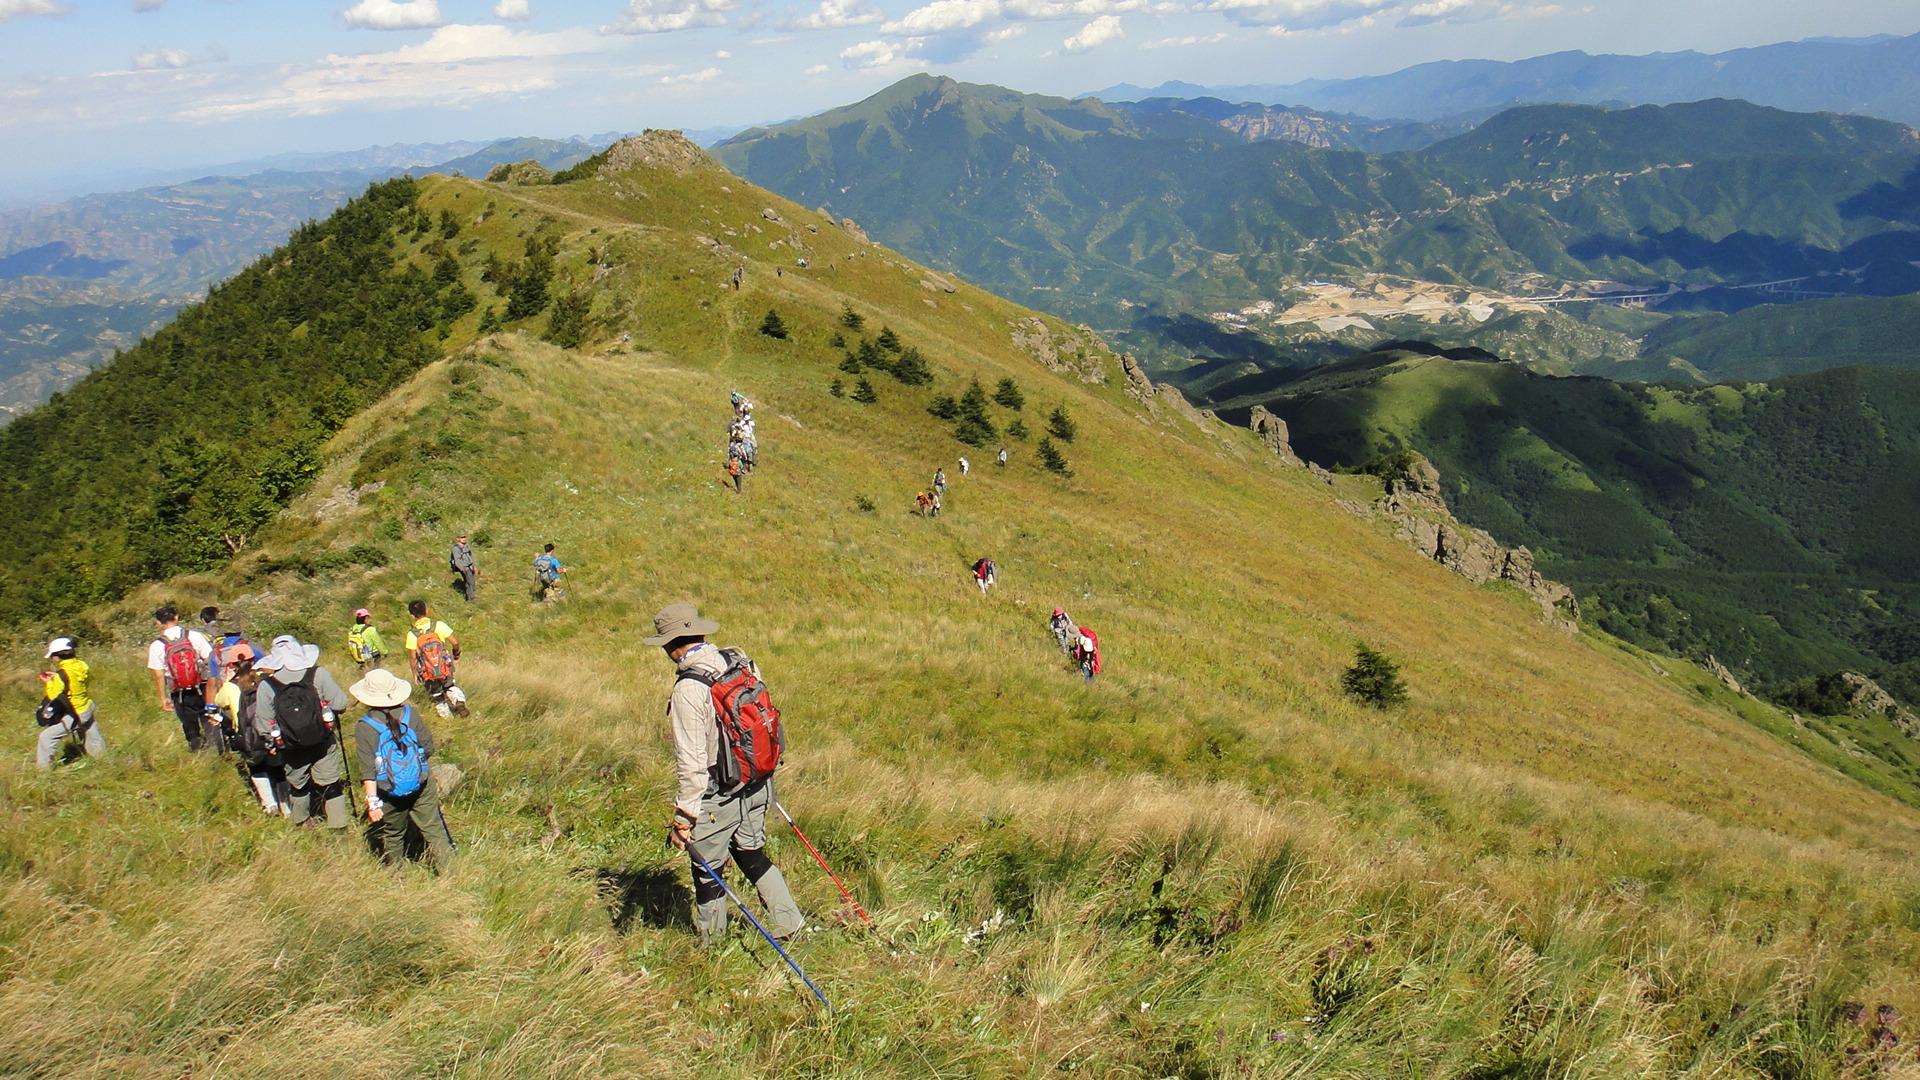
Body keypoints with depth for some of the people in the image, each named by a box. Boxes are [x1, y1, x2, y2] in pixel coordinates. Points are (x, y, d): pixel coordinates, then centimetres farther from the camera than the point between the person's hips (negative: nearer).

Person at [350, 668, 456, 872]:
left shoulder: (365, 727, -12)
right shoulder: (409, 714, -6)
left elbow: (368, 769, -15)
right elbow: (428, 748, 1)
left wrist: (372, 801, -13)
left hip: (389, 794, -1)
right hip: (421, 786, 1)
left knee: (392, 835, 18)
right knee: (434, 830, 7)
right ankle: (447, 872, 7)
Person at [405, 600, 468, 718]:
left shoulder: (412, 634, -12)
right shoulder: (439, 625, -10)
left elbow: (412, 658, -8)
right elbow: (455, 643, -6)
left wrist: (415, 673, 7)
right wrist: (456, 656, 13)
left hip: (428, 675, -1)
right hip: (445, 668, 1)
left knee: (437, 697, 20)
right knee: (449, 687, 28)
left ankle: (447, 718, 27)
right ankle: (460, 702, 7)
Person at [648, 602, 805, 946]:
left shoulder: (689, 689, -22)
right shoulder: (741, 664, -1)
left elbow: (692, 761, -22)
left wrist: (683, 815, -15)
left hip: (718, 795, -7)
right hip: (756, 786, 7)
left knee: (708, 870, 12)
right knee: (752, 856, 23)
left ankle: (711, 945, 28)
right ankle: (789, 923, 26)